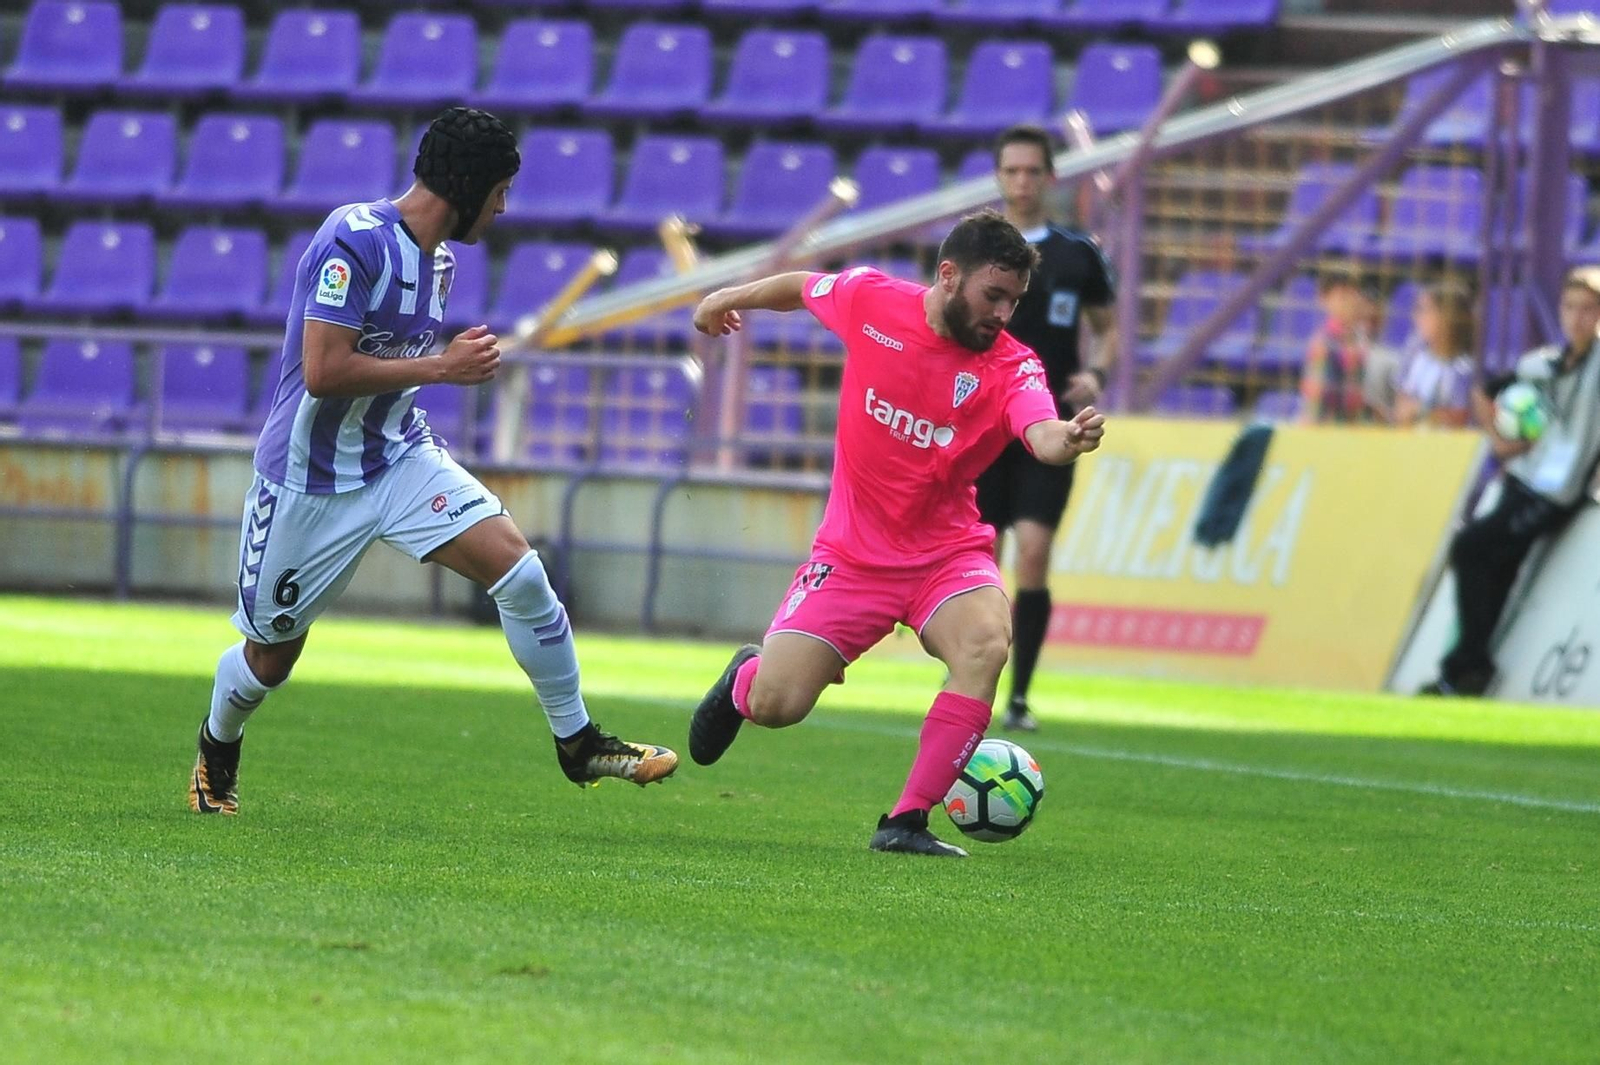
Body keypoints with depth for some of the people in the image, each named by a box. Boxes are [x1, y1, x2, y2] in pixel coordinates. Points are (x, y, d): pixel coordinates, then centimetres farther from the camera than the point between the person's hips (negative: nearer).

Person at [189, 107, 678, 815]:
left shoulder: (437, 257, 7)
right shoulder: (354, 240, -22)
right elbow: (323, 372, -28)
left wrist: (463, 358, 10)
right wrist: (441, 366, -23)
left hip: (402, 458, 6)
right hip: (311, 478, -6)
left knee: (520, 570, -14)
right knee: (271, 655, 8)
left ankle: (577, 742, -2)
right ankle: (217, 749, 41)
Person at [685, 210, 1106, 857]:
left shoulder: (1012, 367, -13)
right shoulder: (868, 300, -9)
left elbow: (1041, 434, -34)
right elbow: (803, 288, 13)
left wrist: (1068, 438, -57)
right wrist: (732, 297, 29)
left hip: (947, 551, 0)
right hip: (853, 553, 0)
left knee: (985, 646, -32)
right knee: (773, 706, -8)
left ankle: (907, 823, -20)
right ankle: (747, 675, 33)